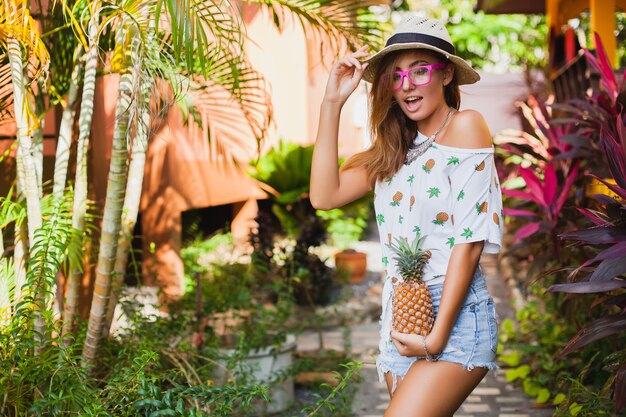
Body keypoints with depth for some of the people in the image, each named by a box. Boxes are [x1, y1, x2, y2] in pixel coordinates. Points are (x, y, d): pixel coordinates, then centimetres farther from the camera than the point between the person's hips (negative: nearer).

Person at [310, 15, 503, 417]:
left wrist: (437, 336, -17)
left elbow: (470, 237, -13)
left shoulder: (465, 125, -6)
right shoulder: (396, 149, 13)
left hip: (455, 316, -6)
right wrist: (333, 103, 0)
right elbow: (325, 195, 2)